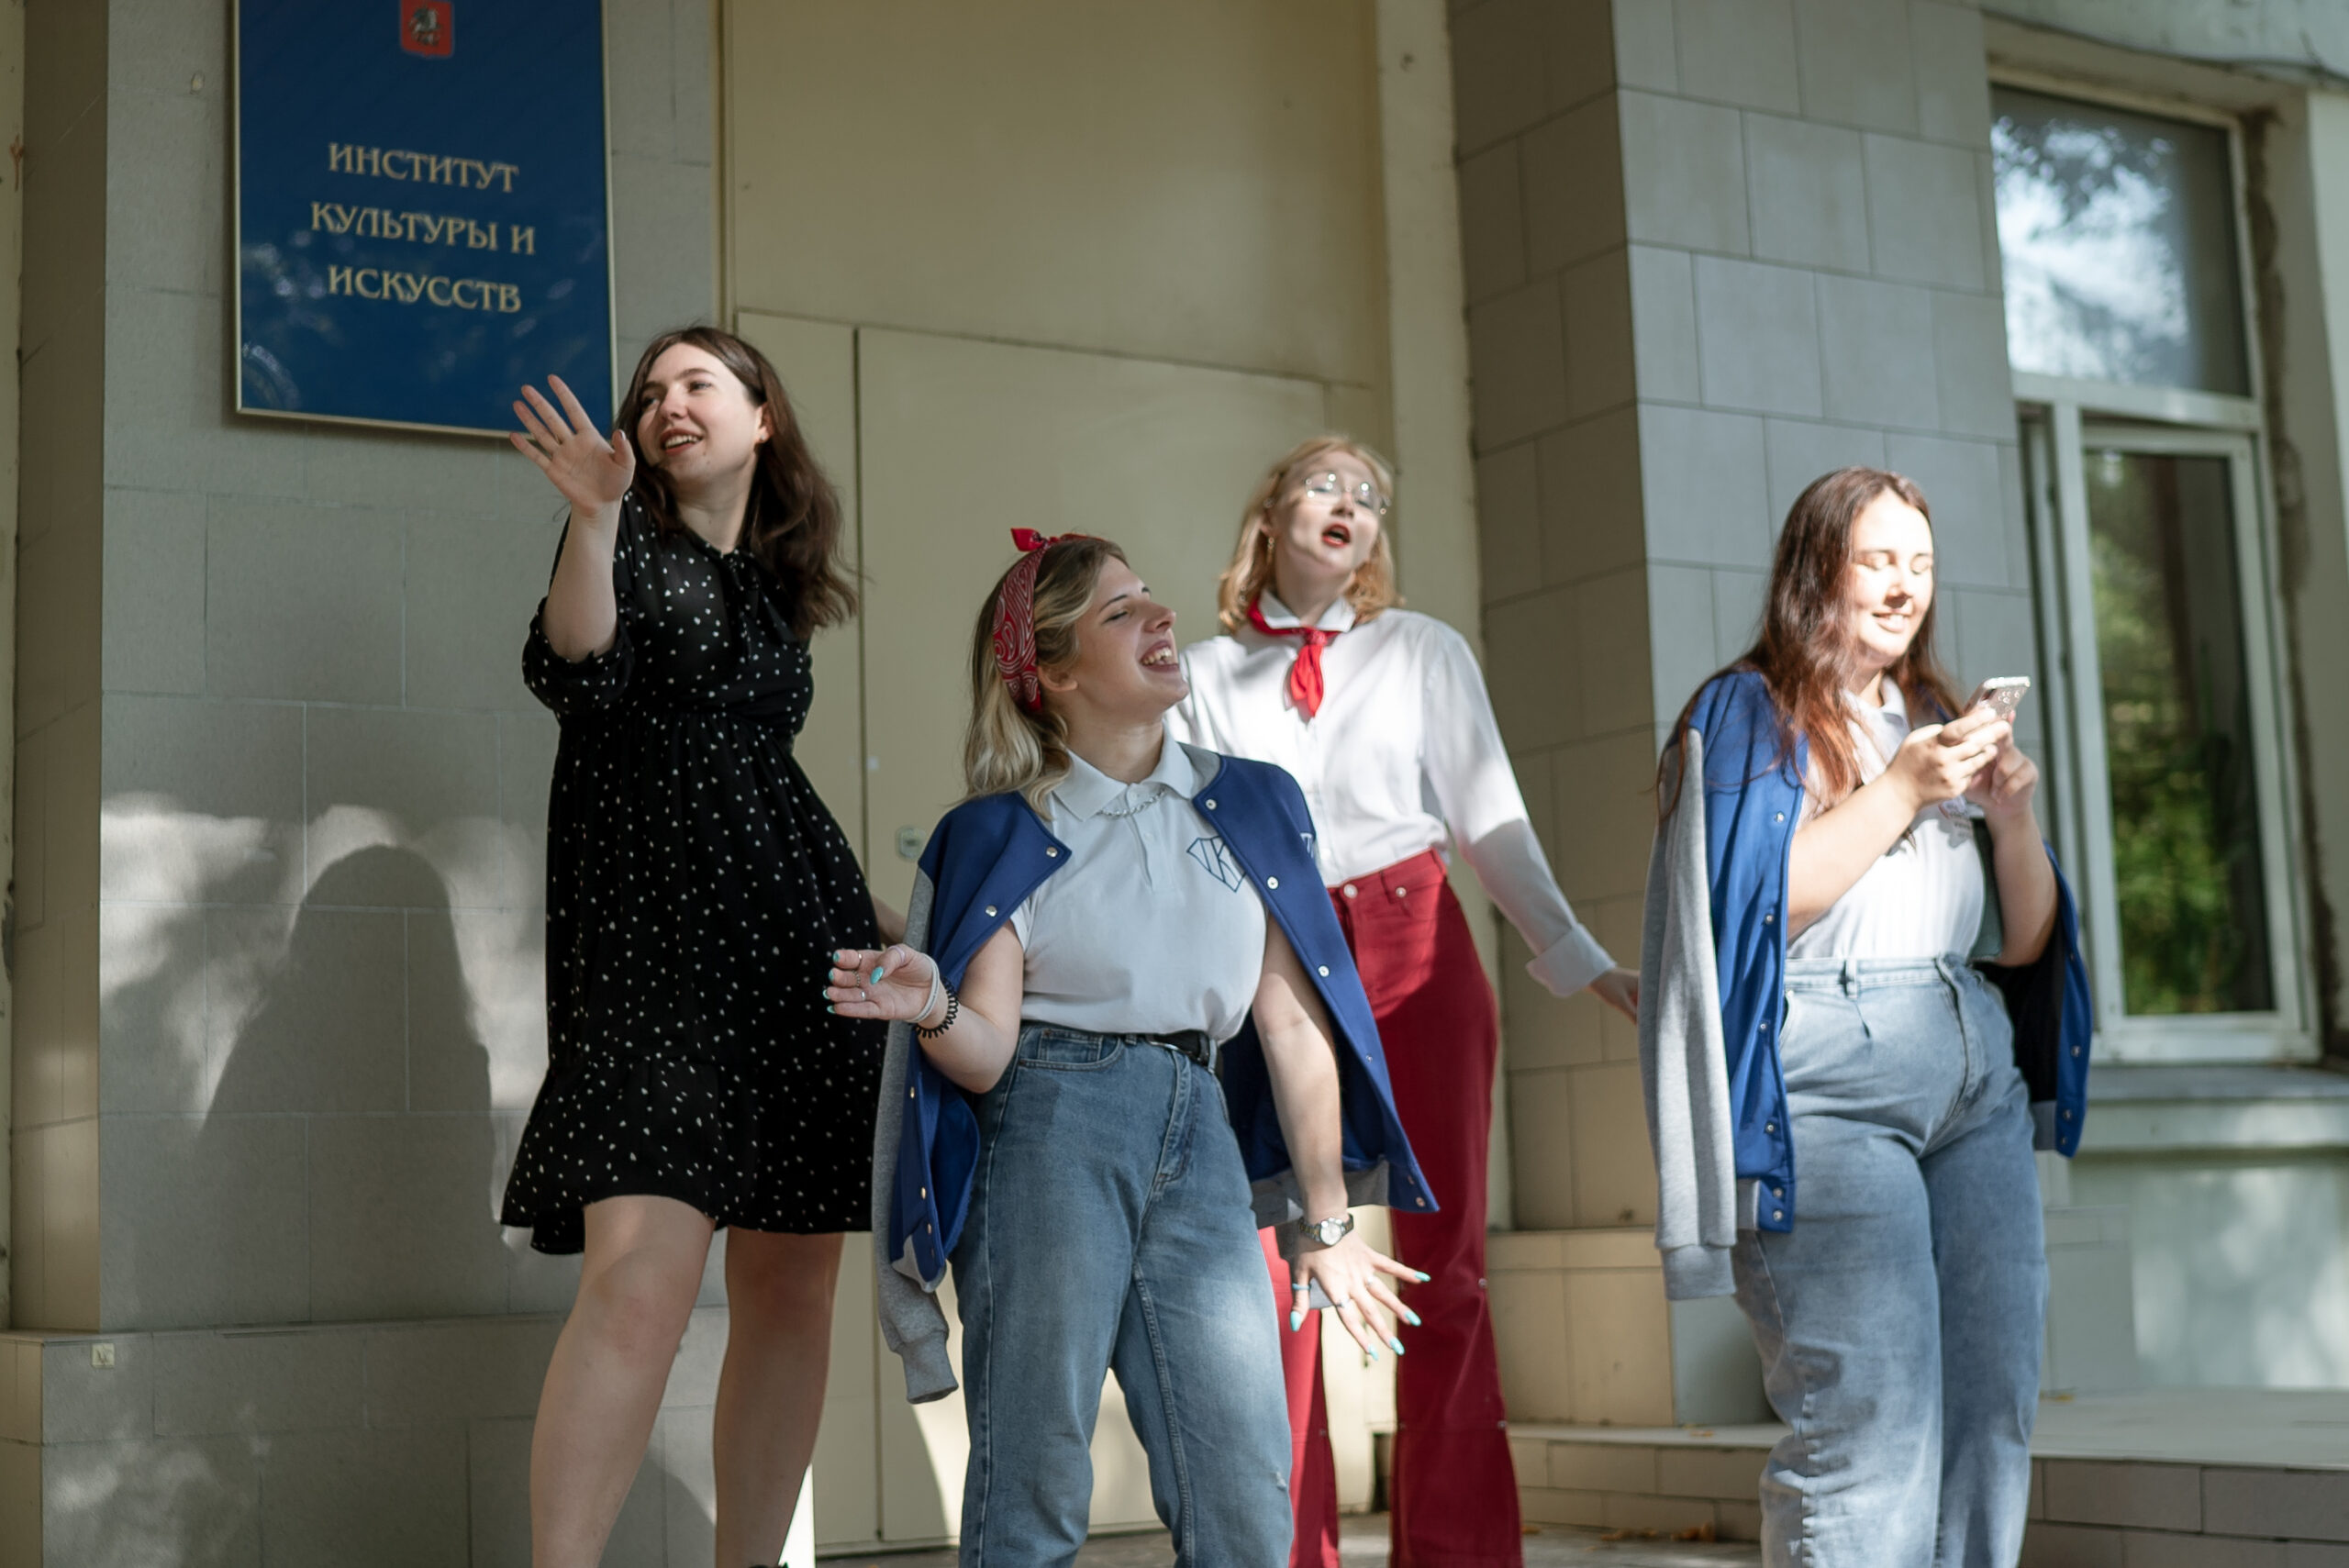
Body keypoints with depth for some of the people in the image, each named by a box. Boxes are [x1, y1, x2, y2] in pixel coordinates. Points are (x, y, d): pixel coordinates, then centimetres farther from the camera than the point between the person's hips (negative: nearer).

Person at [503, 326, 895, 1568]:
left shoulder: (776, 586, 19)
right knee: (639, 1276, -20)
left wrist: (870, 922, 25)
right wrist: (595, 518, -27)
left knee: (791, 1287, 4)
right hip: (656, 938, -5)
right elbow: (574, 675, -14)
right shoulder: (636, 534, 6)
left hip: (800, 939, 6)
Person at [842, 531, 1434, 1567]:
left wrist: (1324, 1223, 11)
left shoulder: (1251, 805, 12)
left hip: (1200, 1138, 3)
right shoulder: (1002, 837, 5)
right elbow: (985, 1055, -1)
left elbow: (1292, 1023, 11)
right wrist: (931, 1010, -24)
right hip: (1048, 1132, -3)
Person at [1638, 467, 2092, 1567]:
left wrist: (2012, 818, 1)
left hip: (1979, 1082, 7)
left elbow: (2022, 942, 19)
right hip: (1828, 1084, -6)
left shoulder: (1940, 722, 21)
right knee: (1870, 1424, -12)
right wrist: (1904, 789, -12)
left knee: (1992, 1413, 3)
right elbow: (1760, 903, -11)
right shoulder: (1747, 716, 4)